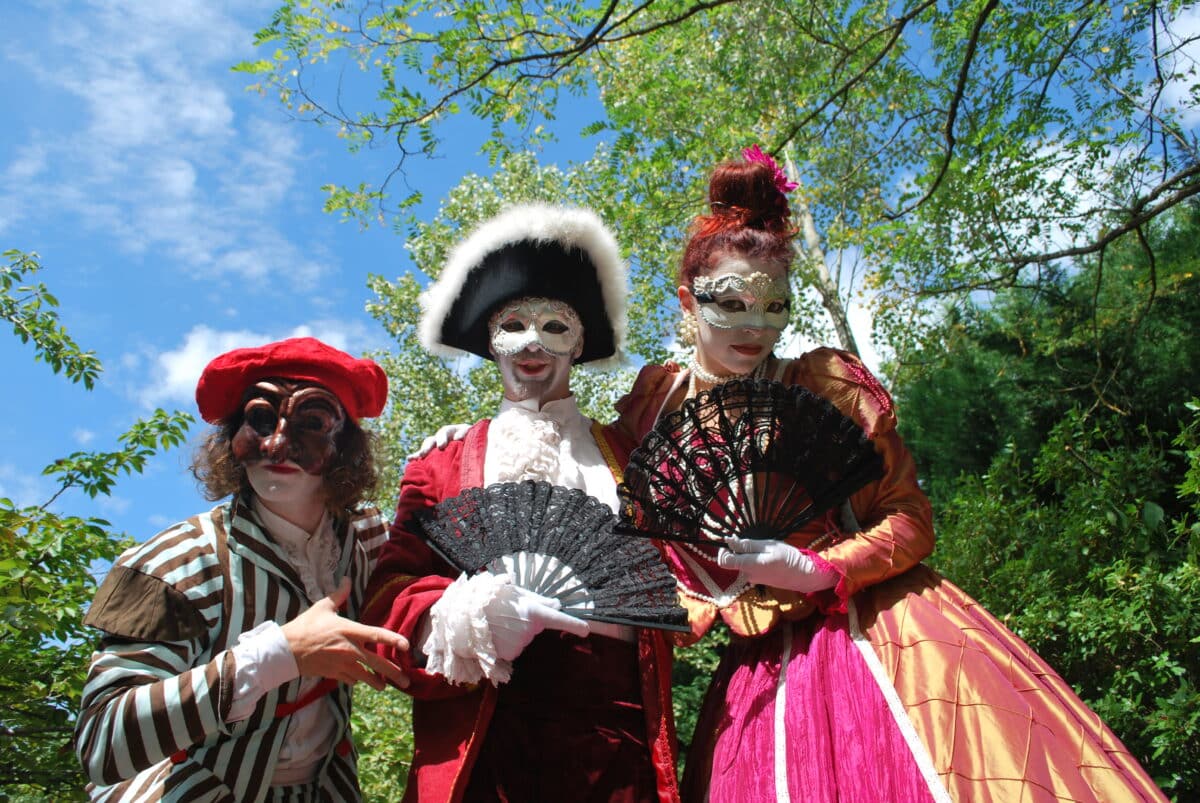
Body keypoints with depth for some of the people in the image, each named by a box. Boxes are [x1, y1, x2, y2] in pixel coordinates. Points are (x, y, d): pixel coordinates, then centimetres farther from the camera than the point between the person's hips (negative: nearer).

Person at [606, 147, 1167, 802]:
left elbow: (912, 519, -2)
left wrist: (819, 571, -17)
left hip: (877, 635, -1)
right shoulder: (653, 409, 4)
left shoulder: (826, 383, -2)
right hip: (760, 670, 2)